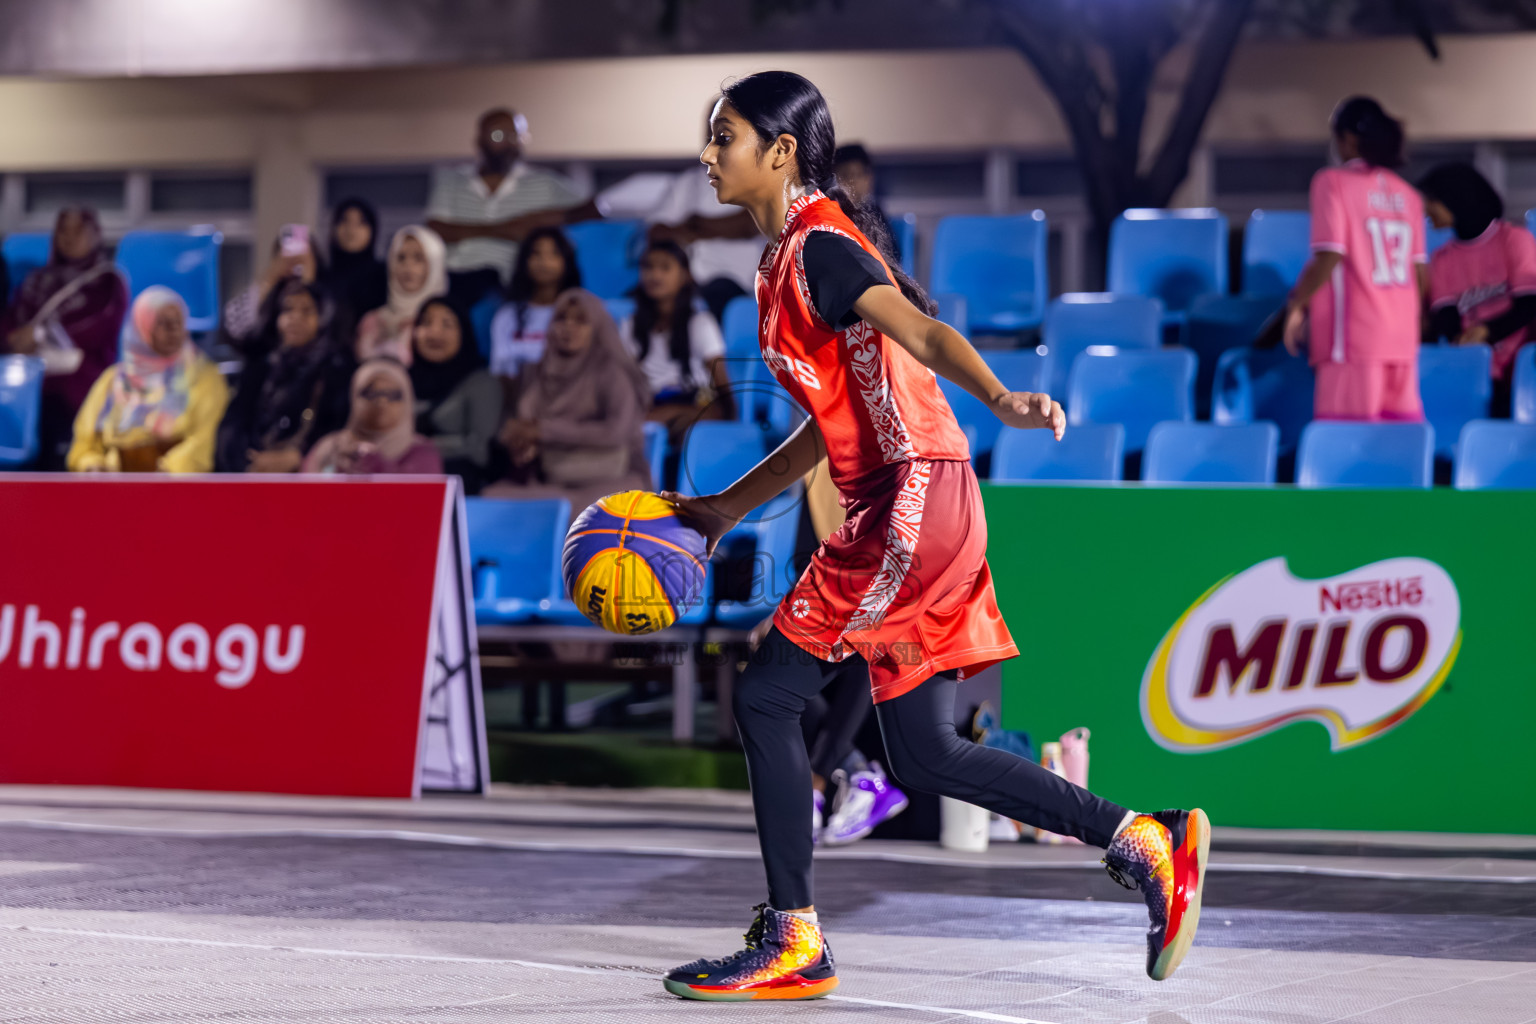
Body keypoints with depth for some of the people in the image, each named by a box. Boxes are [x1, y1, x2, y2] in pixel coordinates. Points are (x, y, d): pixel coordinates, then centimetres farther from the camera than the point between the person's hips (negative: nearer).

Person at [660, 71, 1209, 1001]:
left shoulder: (819, 247, -10)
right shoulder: (788, 259, 20)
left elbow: (919, 332, -26)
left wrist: (1001, 400, -43)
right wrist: (726, 508, 28)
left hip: (913, 505, -10)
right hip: (902, 511, 10)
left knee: (766, 697, -5)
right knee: (927, 756, 10)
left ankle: (793, 944, 3)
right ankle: (1147, 842, 14)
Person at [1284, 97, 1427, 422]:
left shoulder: (1333, 181, -4)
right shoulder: (1406, 194, 13)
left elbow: (1329, 257, -13)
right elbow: (1420, 272, 13)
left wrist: (1296, 304, -1)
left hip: (1353, 337, -6)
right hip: (1402, 339, 6)